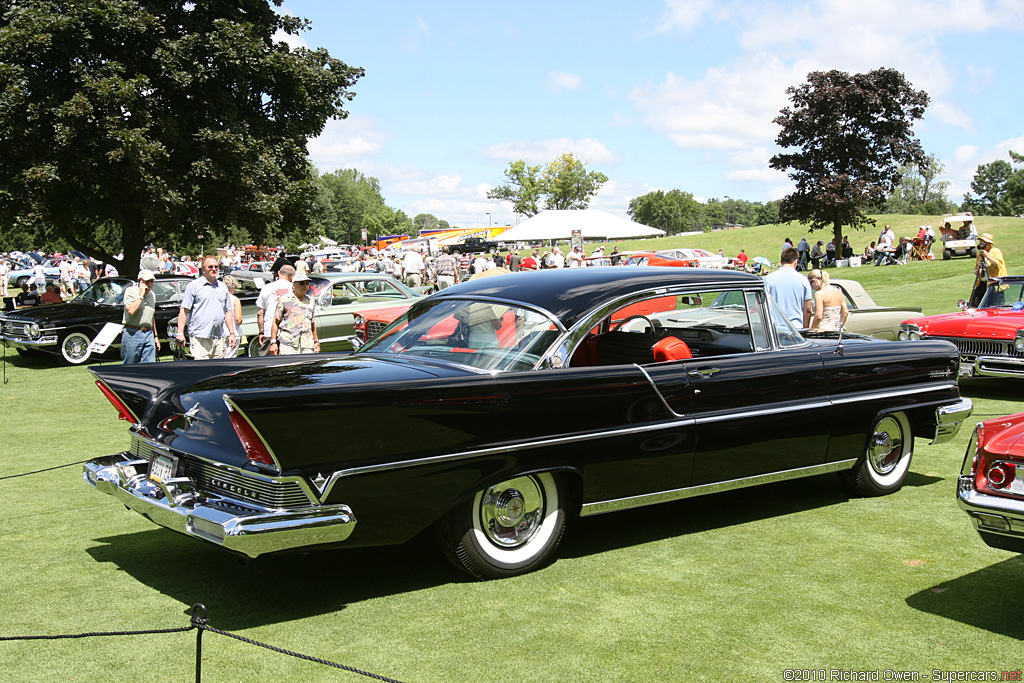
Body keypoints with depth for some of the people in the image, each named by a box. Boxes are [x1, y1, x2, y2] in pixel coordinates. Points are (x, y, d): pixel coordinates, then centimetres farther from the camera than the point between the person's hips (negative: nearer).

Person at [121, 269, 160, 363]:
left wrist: (155, 336, 24)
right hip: (132, 334, -5)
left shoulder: (152, 295, 16)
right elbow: (131, 310, -20)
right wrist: (141, 295, -13)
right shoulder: (130, 291, -4)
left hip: (149, 334, 6)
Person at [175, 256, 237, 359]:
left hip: (219, 337, 5)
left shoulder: (223, 287, 18)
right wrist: (180, 333, -9)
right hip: (199, 337, -5)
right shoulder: (194, 286, 1)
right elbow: (184, 310, -2)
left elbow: (228, 312, 21)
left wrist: (232, 333, 15)